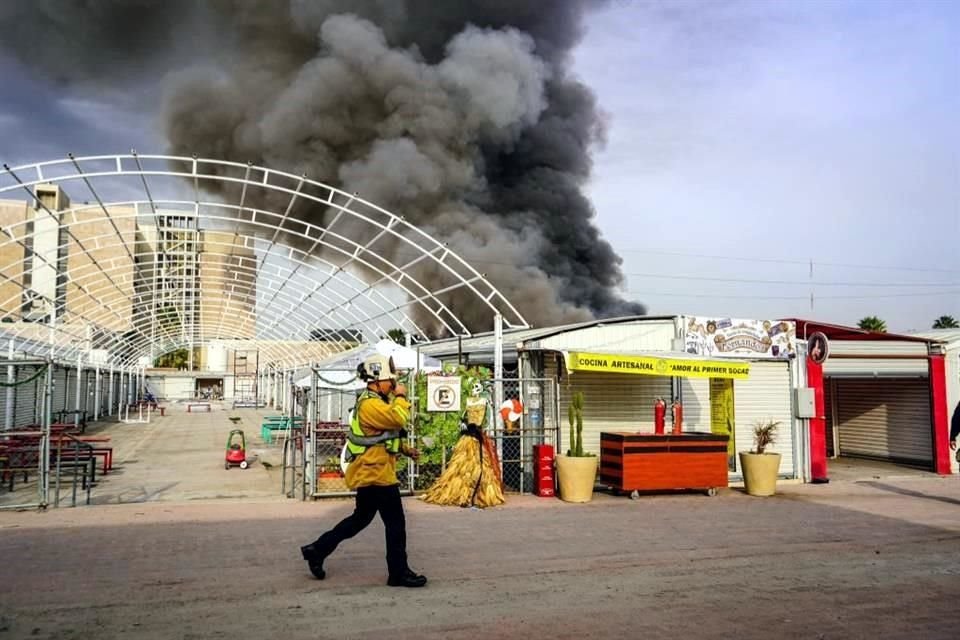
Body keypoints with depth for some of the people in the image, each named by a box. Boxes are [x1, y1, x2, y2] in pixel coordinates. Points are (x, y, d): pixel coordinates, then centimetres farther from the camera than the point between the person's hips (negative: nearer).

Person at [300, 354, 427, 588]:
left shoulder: (379, 402, 17)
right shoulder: (370, 404, -17)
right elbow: (398, 418, -30)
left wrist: (406, 449, 11)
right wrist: (400, 396, -12)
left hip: (372, 473, 11)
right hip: (376, 474, -11)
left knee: (360, 519, 19)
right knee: (396, 523, -2)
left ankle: (317, 550, 25)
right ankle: (399, 573, 7)